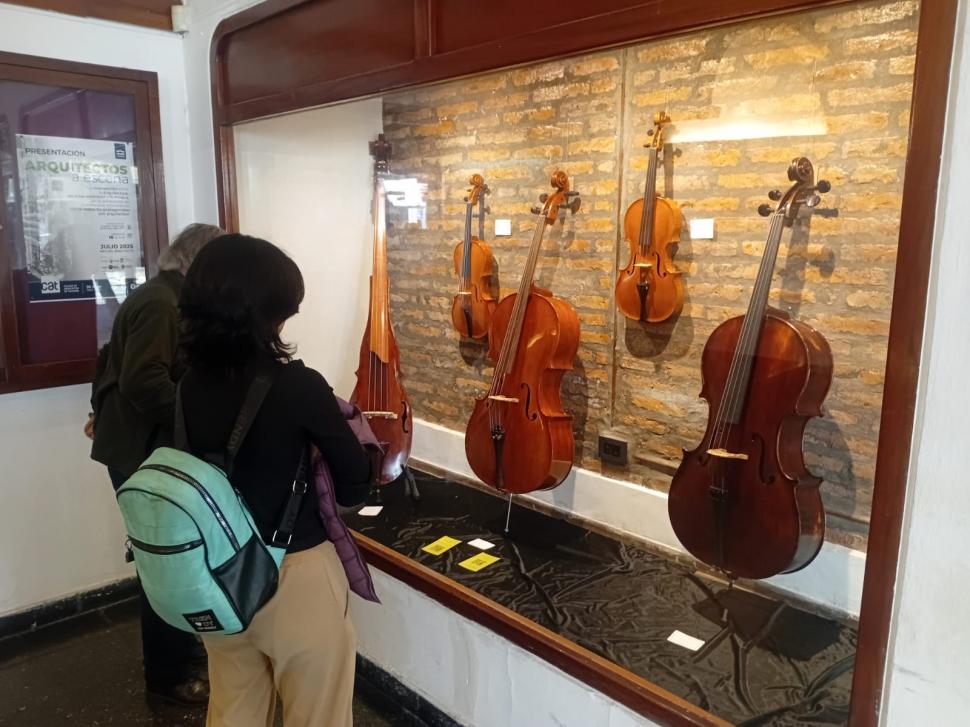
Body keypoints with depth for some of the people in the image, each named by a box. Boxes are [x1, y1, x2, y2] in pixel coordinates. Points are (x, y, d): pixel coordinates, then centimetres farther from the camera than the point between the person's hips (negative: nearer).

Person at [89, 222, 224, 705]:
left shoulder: (160, 298, 15)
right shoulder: (160, 304, -19)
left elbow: (115, 360, 24)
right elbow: (145, 383, -29)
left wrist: (104, 410, 31)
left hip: (145, 446, 10)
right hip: (144, 453, -10)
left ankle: (179, 651, 34)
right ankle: (168, 676, 16)